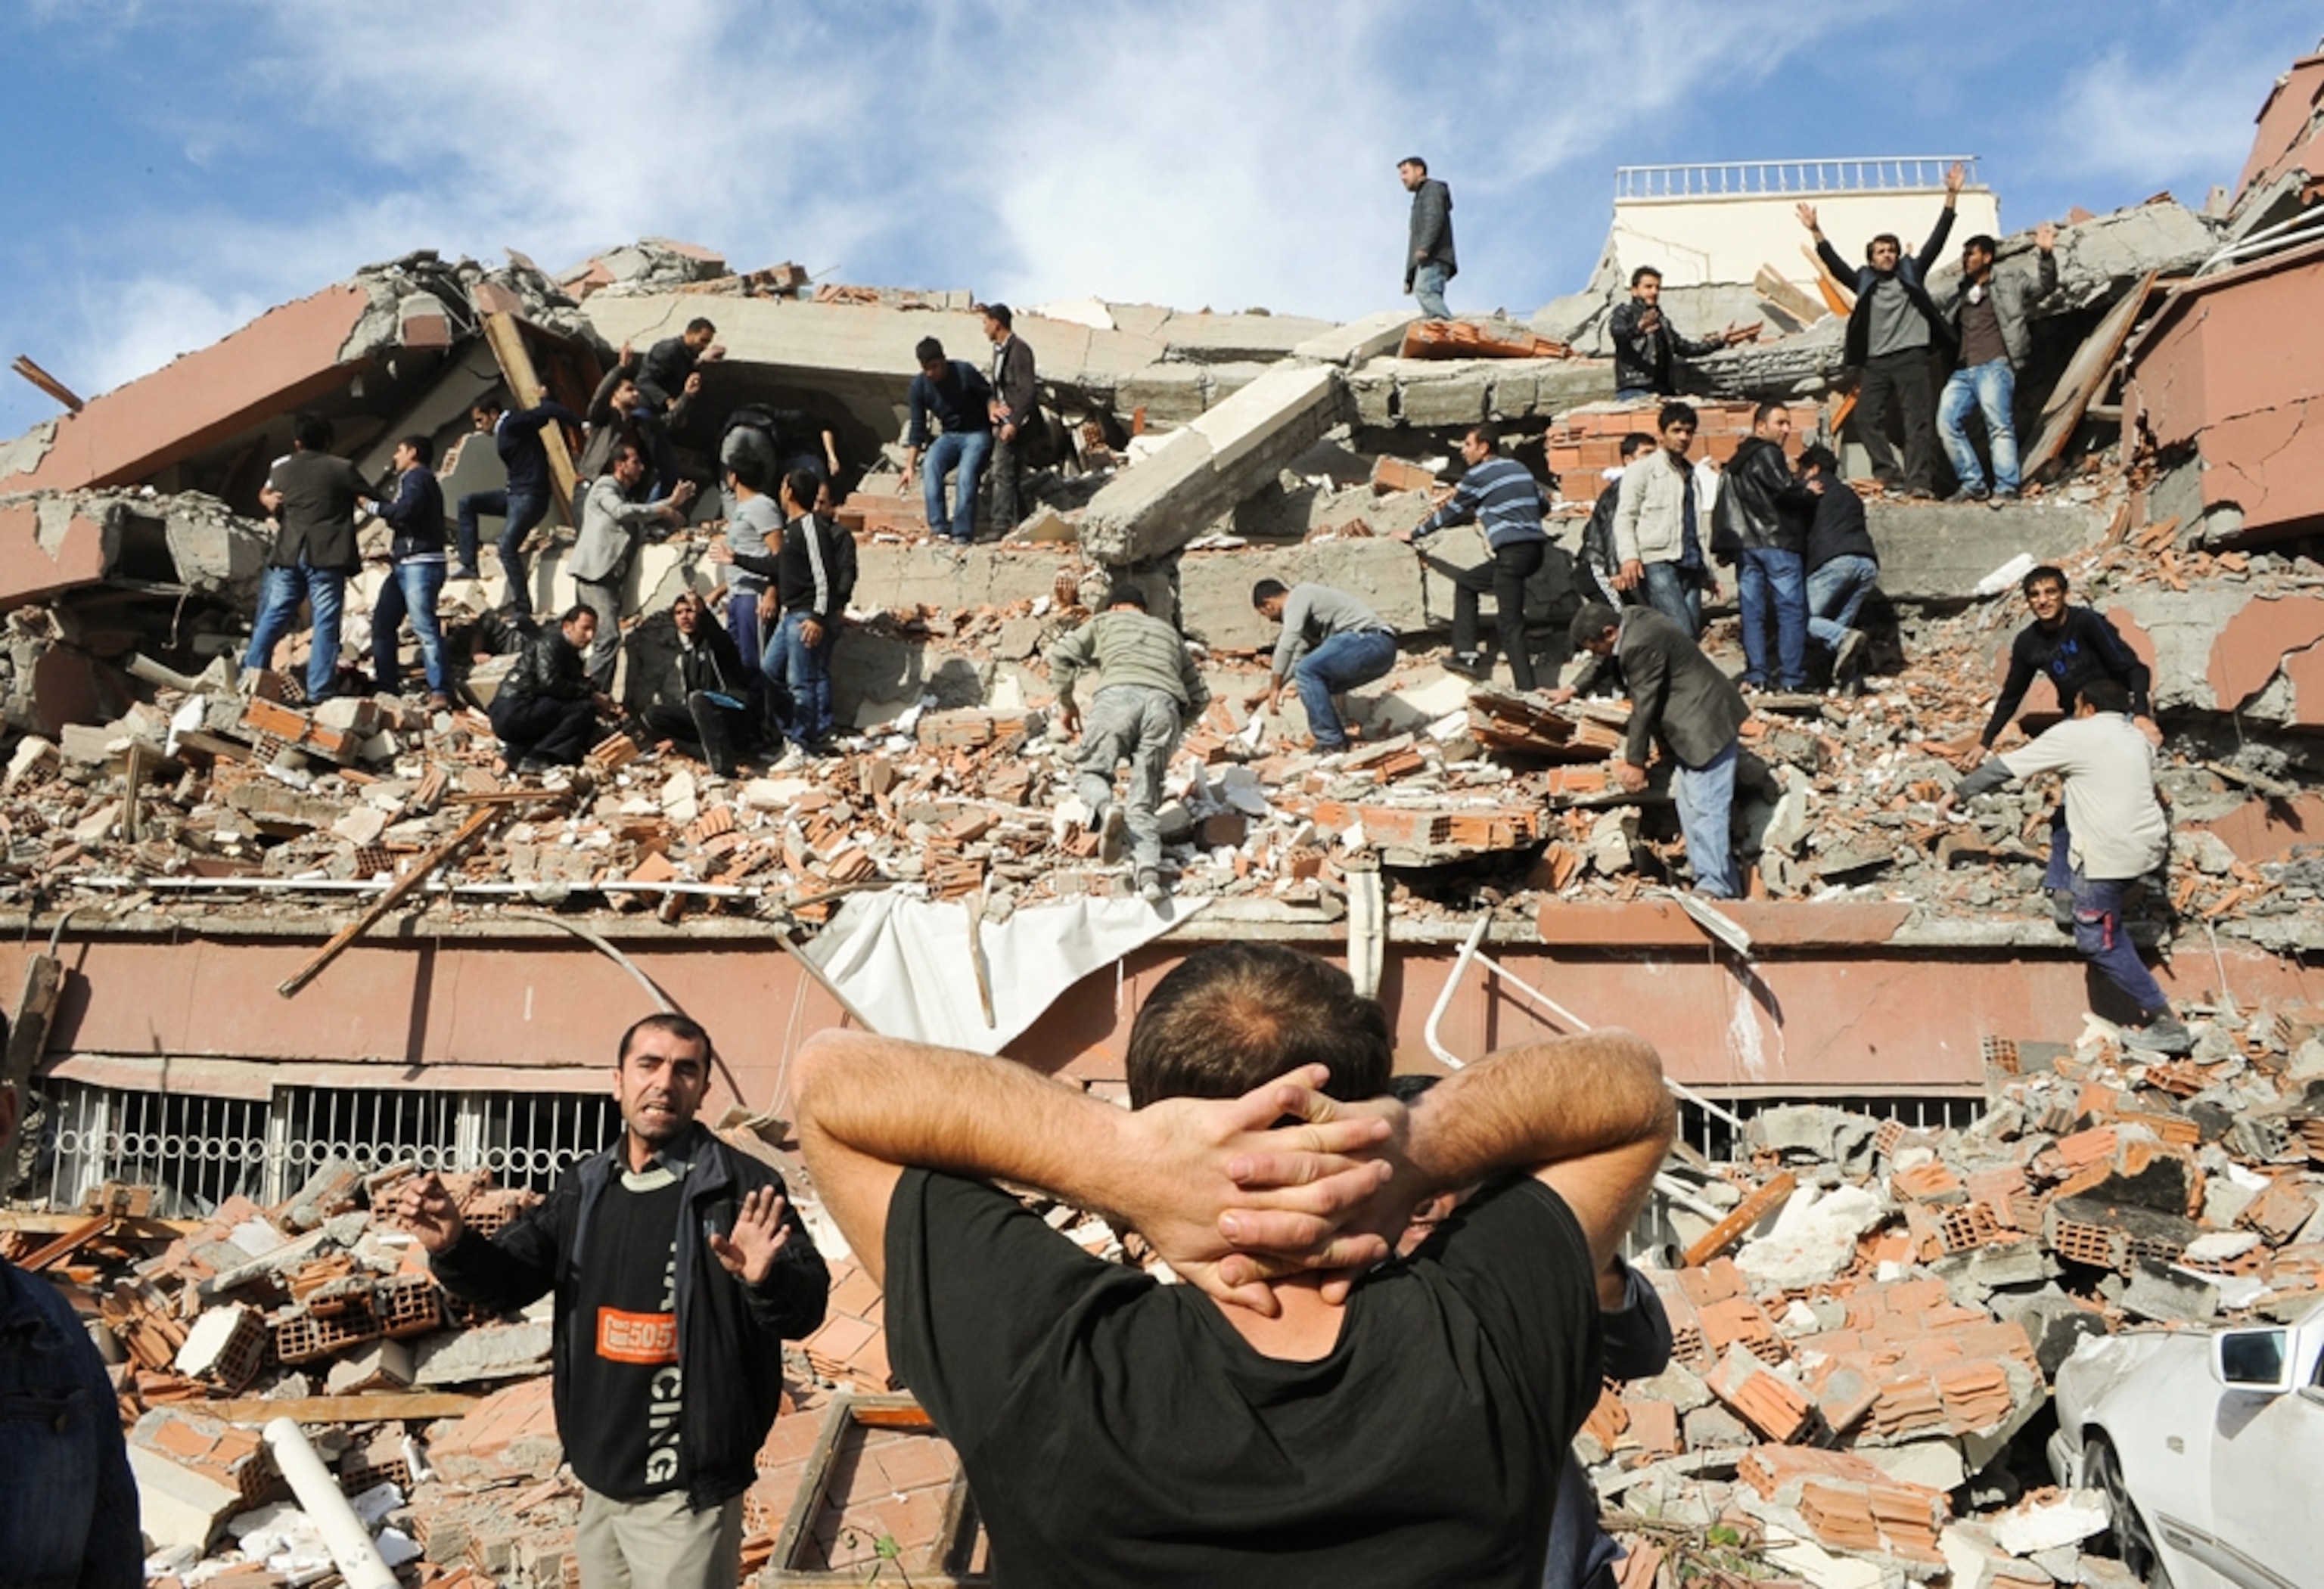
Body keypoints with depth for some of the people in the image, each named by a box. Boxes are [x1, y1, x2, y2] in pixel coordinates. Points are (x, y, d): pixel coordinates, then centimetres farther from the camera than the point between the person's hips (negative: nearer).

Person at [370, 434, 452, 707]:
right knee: (382, 623, 9)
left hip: (420, 564, -11)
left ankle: (438, 692, -20)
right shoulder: (412, 479, 27)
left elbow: (405, 510, -22)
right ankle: (386, 685, 12)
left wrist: (375, 507, -8)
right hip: (403, 565, 11)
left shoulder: (417, 477, -5)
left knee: (425, 627, -16)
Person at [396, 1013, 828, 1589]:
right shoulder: (585, 1186, 5)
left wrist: (768, 1280, -42)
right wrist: (455, 1246, -12)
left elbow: (806, 1307, -20)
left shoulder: (741, 1186, -14)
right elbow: (509, 1280, 9)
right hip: (598, 1479, 6)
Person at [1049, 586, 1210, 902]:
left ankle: (1105, 808, -23)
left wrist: (1066, 703, 24)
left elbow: (1060, 655, 14)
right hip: (1165, 704, 3)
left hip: (1118, 695, -3)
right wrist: (1175, 729, 43)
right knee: (1144, 802, 3)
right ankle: (1149, 873, -18)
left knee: (1090, 771, 11)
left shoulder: (1105, 621, 29)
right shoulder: (1169, 632, 38)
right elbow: (1200, 695, 33)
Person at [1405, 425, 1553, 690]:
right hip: (1537, 548, 8)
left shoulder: (1477, 475, 0)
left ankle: (1527, 691, -19)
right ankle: (1467, 655, 14)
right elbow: (1543, 502, 28)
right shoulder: (1519, 468, 20)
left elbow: (1449, 513, 9)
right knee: (1465, 582, 21)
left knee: (1509, 624, -10)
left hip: (1513, 551, -8)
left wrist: (1414, 534, 22)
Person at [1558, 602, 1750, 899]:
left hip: (1707, 725, -11)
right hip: (1691, 726, 11)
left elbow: (1644, 707, -19)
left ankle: (1716, 888, -10)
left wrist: (1635, 761, -10)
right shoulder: (1630, 619, 4)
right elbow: (1607, 664, 25)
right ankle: (1706, 879, 15)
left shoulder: (1640, 646, -25)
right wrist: (1574, 691, 30)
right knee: (1689, 804, 11)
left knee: (1705, 806, -11)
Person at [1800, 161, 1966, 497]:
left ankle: (1919, 482, -14)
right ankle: (1891, 474, -3)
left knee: (1919, 419, -8)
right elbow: (1835, 265, 9)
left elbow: (1936, 241, 8)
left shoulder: (1910, 273, 13)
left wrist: (1951, 197, 1)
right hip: (1876, 362, 3)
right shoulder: (1865, 281, 17)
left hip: (1912, 357, -3)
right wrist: (1816, 233, 1)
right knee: (1866, 417, -8)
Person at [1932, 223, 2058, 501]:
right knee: (1947, 422, -12)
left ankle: (2006, 489, -24)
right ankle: (1973, 485, -8)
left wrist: (2045, 254, -11)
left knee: (1998, 425, -17)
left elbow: (2045, 286, 5)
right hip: (1963, 372, 5)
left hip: (1994, 367, -5)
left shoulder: (2008, 287, 13)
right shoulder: (1955, 292, 24)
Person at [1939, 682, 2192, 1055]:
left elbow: (2006, 767, -1)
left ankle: (2165, 1023, -1)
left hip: (2110, 856, -8)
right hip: (2150, 845, 8)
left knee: (2097, 941, -1)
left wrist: (1957, 793, 9)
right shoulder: (2137, 738, 17)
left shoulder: (2074, 735, -4)